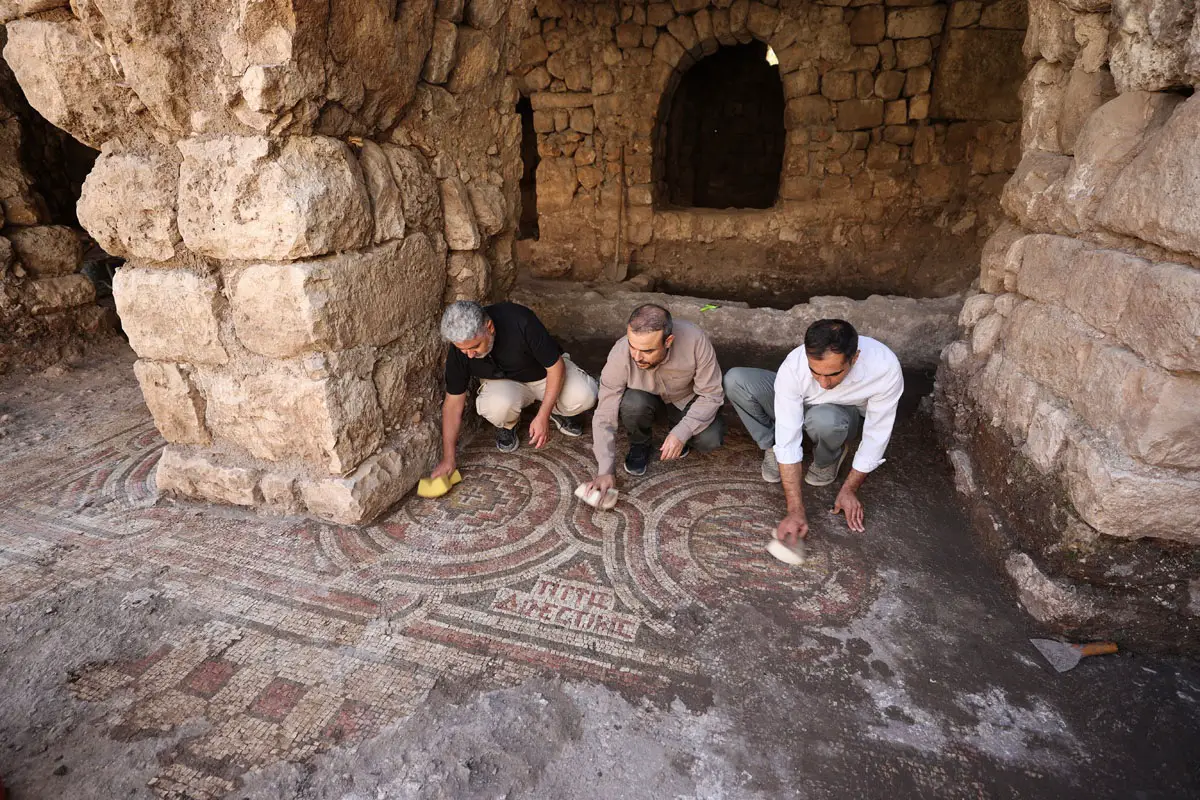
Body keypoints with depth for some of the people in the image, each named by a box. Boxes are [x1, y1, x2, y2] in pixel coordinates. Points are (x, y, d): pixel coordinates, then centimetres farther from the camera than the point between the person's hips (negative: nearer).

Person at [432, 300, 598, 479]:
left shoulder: (520, 321, -36)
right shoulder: (459, 352, -24)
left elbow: (556, 366, -24)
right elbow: (453, 403, -13)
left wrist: (543, 417, -28)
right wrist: (448, 458, -14)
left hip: (545, 373, -1)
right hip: (504, 383, 1)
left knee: (585, 394, -30)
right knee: (498, 405, -35)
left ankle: (558, 411, 5)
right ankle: (506, 426, 2)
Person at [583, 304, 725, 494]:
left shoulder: (695, 341, -35)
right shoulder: (619, 356, -34)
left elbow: (710, 394, -23)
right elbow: (605, 416, -27)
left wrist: (681, 433, -34)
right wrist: (605, 471, -31)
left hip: (687, 397, 0)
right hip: (646, 396, 0)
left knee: (710, 440, -24)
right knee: (632, 403, -34)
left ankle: (678, 427, 10)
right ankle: (640, 445, -1)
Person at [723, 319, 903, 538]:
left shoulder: (885, 368, -36)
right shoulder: (793, 366, -35)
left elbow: (876, 436, -21)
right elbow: (788, 440, -33)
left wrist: (850, 489, -15)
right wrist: (796, 510, -36)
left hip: (845, 415, -1)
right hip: (798, 408, 1)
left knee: (824, 419, -41)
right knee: (735, 380, -25)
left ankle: (827, 460, -4)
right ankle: (772, 447, -4)